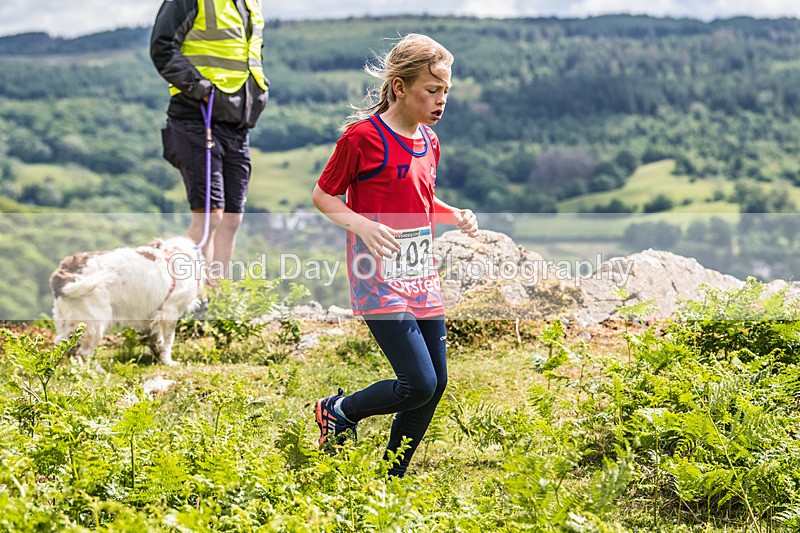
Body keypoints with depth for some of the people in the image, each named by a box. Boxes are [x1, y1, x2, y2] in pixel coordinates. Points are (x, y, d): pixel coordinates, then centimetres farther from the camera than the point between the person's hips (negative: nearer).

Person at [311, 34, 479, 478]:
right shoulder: (364, 136, -11)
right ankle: (338, 412, 13)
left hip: (422, 279, 8)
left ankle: (392, 478, 22)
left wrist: (455, 215, 6)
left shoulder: (429, 141, 11)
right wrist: (361, 224, -22)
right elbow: (322, 195, -5)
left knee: (436, 384, 6)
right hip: (380, 280, -8)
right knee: (418, 385, -14)